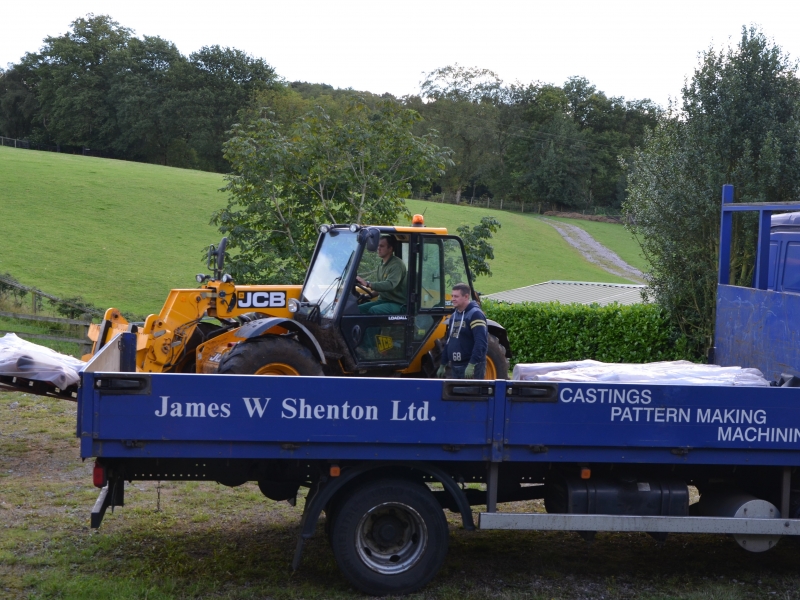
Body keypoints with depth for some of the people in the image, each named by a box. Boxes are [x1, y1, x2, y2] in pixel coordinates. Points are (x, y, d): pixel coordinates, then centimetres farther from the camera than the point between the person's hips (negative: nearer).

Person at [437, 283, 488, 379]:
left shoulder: (475, 314, -11)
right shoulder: (454, 316, 16)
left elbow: (481, 342, -20)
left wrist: (472, 365, -27)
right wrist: (443, 365, 21)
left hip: (471, 367, -8)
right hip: (455, 367, 8)